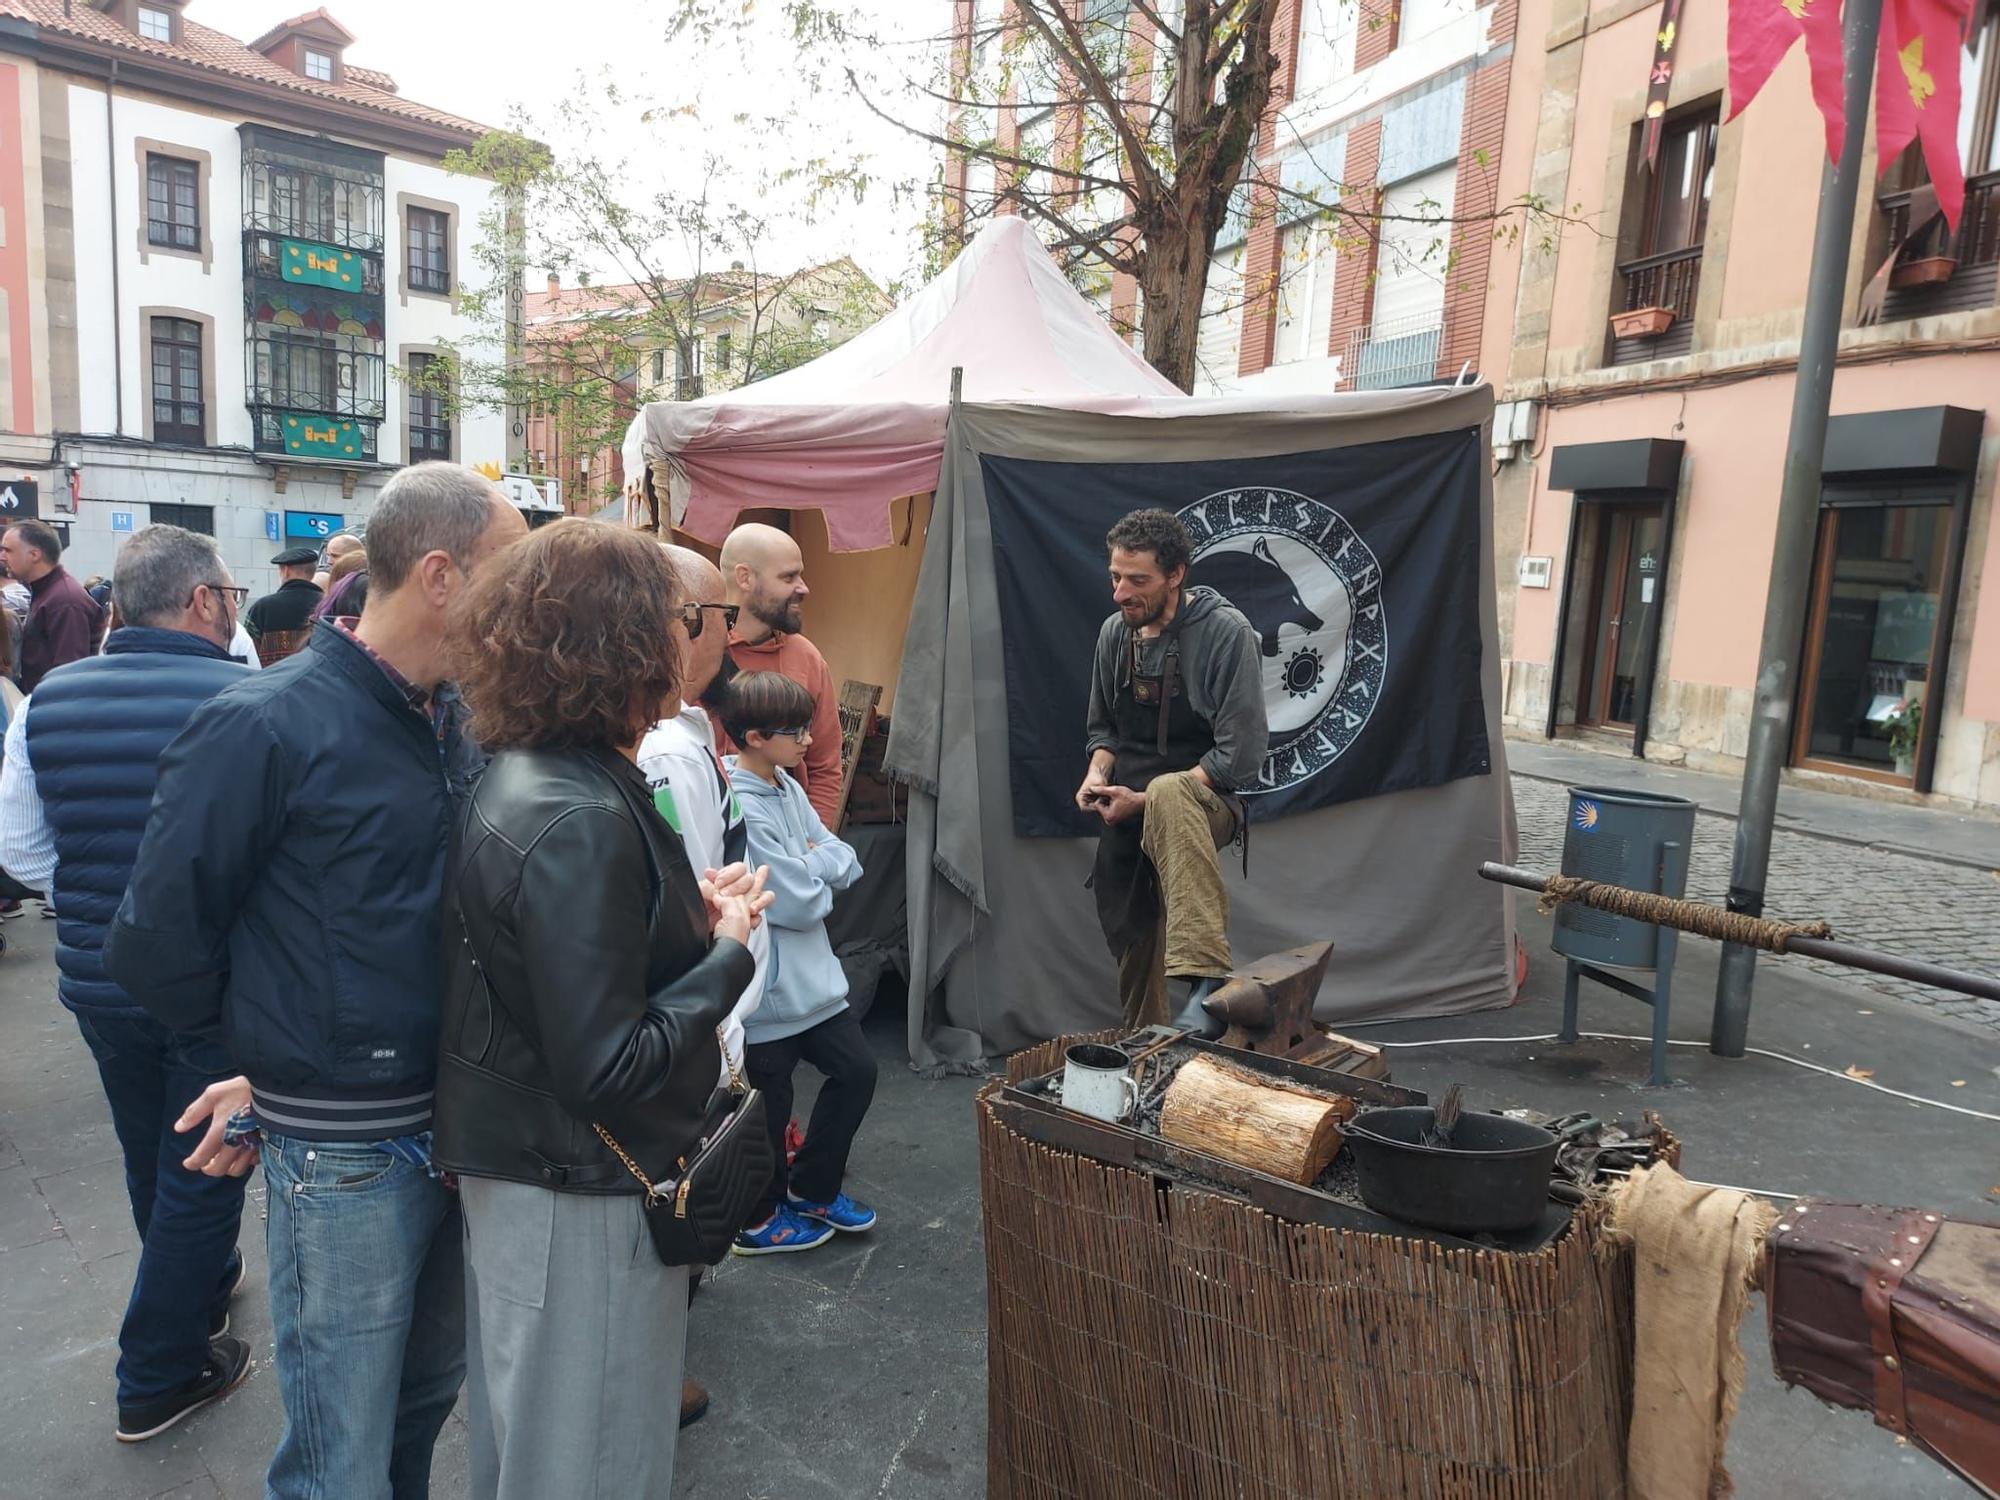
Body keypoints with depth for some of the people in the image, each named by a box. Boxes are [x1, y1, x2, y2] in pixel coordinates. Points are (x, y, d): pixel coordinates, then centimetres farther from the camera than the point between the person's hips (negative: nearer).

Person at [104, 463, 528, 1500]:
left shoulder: (464, 720, 3)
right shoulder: (266, 727, -17)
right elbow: (157, 946, -11)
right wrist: (272, 1049, 0)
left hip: (456, 1127, 6)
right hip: (344, 1151, -6)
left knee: (428, 1395, 24)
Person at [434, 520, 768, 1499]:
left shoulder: (514, 778, 2)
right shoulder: (579, 821, -28)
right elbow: (607, 1068, -27)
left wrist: (687, 908, 1)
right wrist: (729, 951, -16)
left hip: (509, 1163, 9)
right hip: (577, 1198, -9)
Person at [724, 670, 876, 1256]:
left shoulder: (787, 788, 4)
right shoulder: (738, 809, -24)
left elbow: (846, 862, 4)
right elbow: (798, 904, -24)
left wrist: (812, 863, -15)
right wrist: (822, 875, -5)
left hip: (811, 974, 9)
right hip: (765, 985, -9)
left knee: (856, 1069, 16)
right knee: (769, 1103, 9)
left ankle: (812, 1189, 35)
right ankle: (759, 1219, 32)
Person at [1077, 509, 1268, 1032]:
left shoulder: (1226, 632, -14)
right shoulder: (1115, 633, 4)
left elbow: (1240, 756, -18)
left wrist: (1145, 801, -18)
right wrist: (1098, 773, -6)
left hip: (1202, 804, -6)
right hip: (1126, 819, 6)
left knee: (1168, 794, -40)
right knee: (1134, 957, 9)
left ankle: (1208, 981, -48)